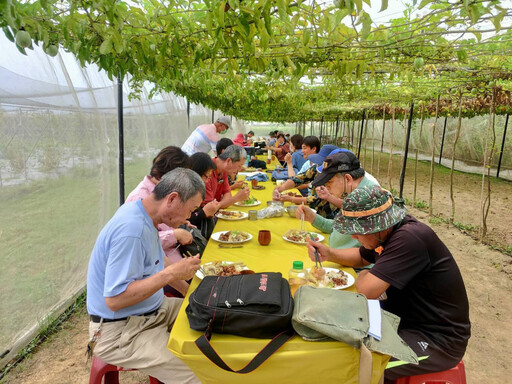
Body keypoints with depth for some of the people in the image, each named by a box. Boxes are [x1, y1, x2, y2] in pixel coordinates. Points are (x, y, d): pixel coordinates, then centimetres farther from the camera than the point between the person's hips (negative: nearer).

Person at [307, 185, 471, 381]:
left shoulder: (410, 238, -31)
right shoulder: (387, 229, -4)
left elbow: (367, 290, -34)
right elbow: (362, 257, 16)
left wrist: (363, 276, -11)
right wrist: (329, 254, -1)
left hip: (437, 340, -9)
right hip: (405, 314, 9)